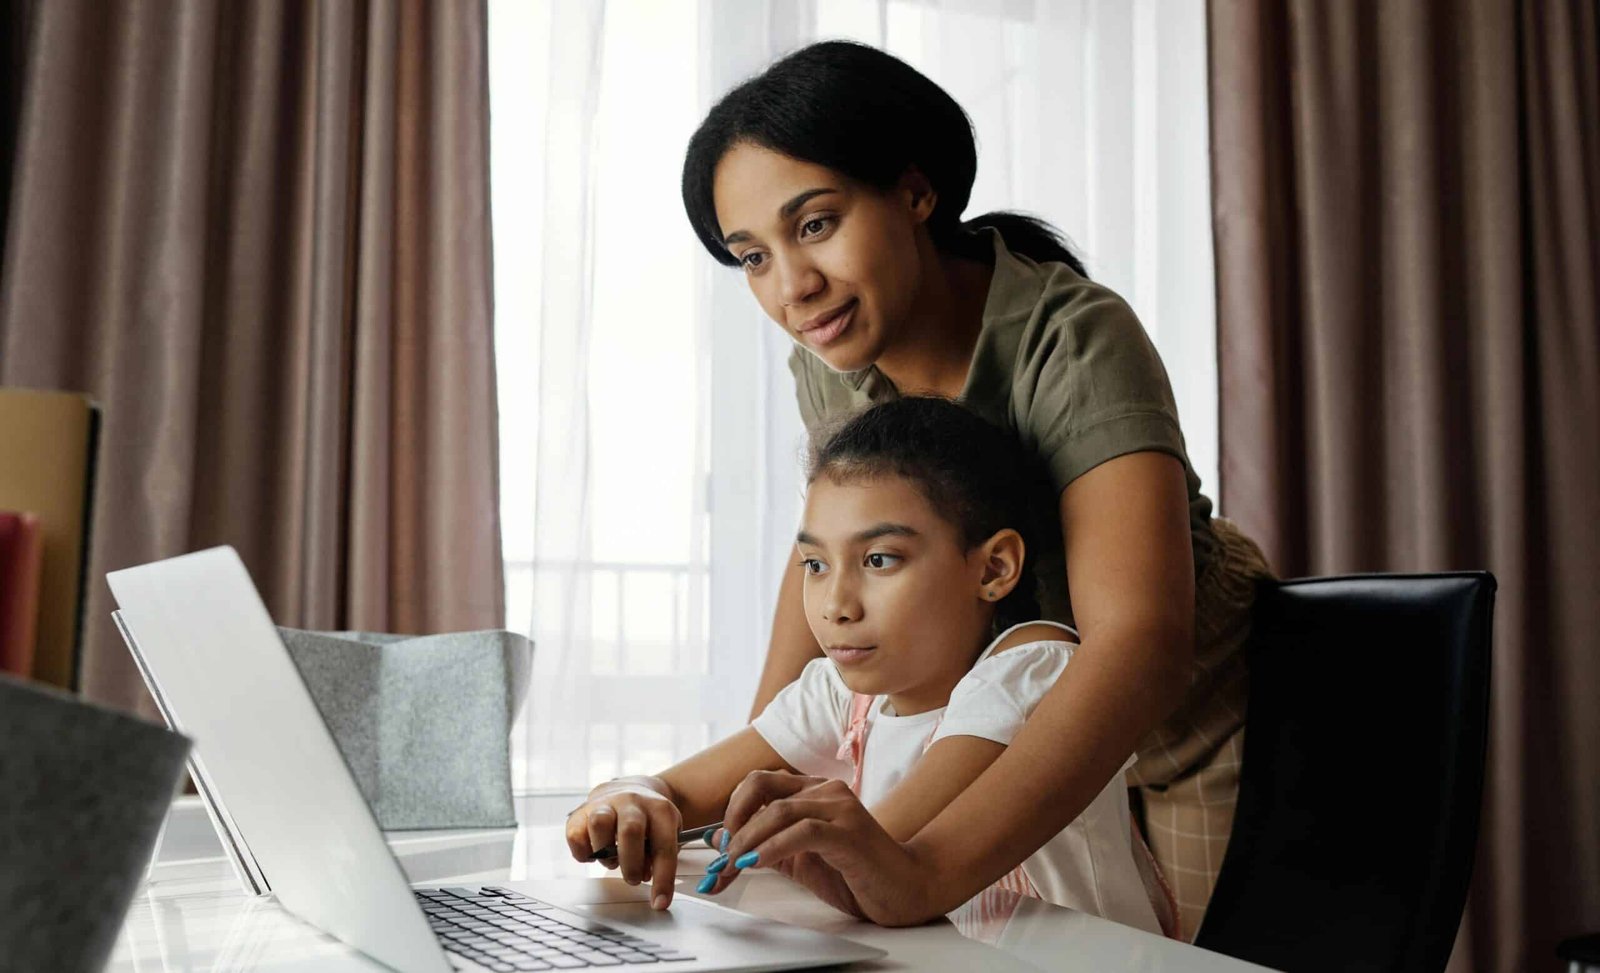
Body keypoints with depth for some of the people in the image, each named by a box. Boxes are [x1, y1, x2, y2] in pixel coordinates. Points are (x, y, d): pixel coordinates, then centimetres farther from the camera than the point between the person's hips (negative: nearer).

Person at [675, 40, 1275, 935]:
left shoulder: (1075, 343, -32)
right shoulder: (832, 359, -12)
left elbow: (1139, 644, -44)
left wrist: (926, 873, -57)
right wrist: (754, 776, -6)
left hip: (1197, 719, -5)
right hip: (1032, 738, 5)